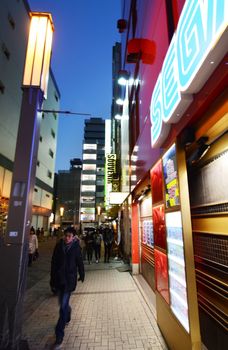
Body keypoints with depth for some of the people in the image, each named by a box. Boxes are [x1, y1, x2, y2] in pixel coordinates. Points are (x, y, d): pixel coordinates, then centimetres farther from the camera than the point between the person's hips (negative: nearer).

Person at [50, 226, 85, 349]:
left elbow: (79, 262, -2)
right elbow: (54, 262, 2)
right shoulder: (58, 245, -5)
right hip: (58, 278, 4)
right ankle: (67, 318, 53)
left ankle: (59, 336, 9)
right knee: (62, 303, 22)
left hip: (69, 280, -4)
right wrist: (52, 278, 5)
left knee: (63, 307, -4)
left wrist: (81, 275, 8)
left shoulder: (76, 247, -12)